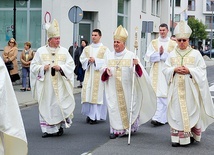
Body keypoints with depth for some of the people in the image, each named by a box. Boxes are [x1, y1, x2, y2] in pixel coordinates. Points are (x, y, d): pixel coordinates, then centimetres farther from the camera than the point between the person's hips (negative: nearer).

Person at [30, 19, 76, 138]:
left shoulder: (64, 51, 5)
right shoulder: (40, 51, 4)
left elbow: (71, 65, 3)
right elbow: (33, 66, 5)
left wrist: (60, 68, -14)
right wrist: (43, 68, -13)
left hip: (60, 85, 0)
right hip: (45, 85, 0)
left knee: (60, 104, -3)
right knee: (46, 105, 1)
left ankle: (60, 126, 14)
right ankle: (48, 129, 7)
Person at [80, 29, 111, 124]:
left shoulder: (105, 49, 1)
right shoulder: (87, 48, 14)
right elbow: (82, 59, 12)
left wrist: (95, 60, -14)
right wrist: (88, 60, -8)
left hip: (99, 74, -4)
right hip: (88, 74, 4)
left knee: (97, 94, -6)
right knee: (87, 92, -3)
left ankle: (95, 116, -2)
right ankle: (89, 114, 6)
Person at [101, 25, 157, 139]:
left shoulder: (131, 55, 1)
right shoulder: (109, 55, 10)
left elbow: (139, 71, -2)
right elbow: (104, 68, 15)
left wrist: (137, 65, -24)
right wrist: (106, 70, -7)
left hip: (127, 88, -2)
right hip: (113, 88, 2)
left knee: (128, 106, 3)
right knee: (114, 107, -3)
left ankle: (129, 128, 19)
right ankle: (116, 129, 3)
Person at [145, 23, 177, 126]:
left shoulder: (173, 44, 6)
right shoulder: (153, 43, 11)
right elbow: (148, 56, 2)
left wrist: (162, 54, -10)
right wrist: (160, 53, -9)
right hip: (156, 73, 1)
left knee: (165, 95, -6)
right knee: (156, 94, -6)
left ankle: (159, 118, -6)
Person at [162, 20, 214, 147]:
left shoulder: (196, 54, 3)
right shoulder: (172, 54, 10)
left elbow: (202, 70, 0)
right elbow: (166, 69, 10)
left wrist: (189, 71, -14)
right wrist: (174, 70, -9)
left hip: (190, 88, -2)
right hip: (176, 88, 2)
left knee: (191, 111, -2)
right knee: (176, 112, -2)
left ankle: (191, 135, 12)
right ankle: (177, 137, 1)